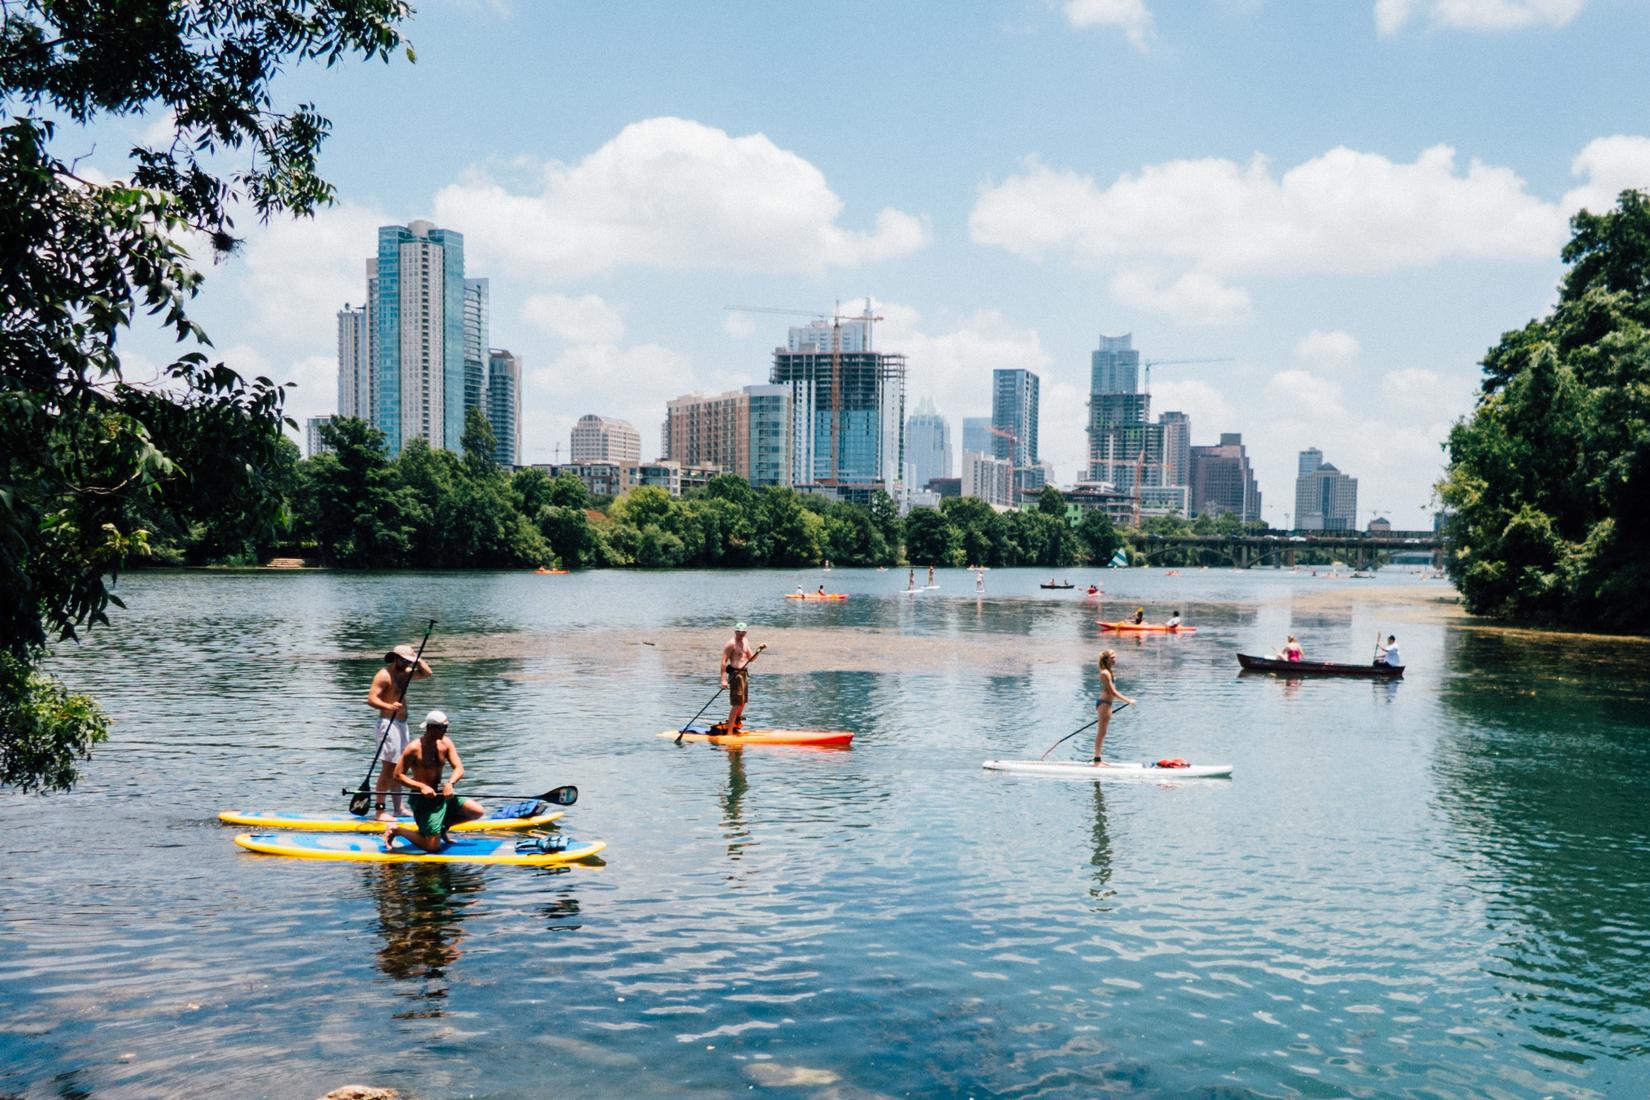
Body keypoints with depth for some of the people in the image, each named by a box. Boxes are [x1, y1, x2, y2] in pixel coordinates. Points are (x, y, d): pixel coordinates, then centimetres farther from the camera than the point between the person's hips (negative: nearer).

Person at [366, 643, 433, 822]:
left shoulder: (404, 673, 14)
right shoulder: (384, 675, -12)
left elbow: (427, 673, 21)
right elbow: (371, 699, -20)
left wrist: (418, 659, 6)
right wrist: (389, 706, -35)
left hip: (401, 724, 9)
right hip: (389, 724, -9)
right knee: (388, 767, -11)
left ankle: (398, 808, 20)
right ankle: (380, 810, -10)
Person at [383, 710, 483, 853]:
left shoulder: (445, 742, 1)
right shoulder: (414, 748, -16)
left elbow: (459, 768, -4)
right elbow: (398, 775, -15)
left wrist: (450, 783, -25)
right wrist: (421, 786, -27)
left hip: (441, 794, 6)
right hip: (423, 798, -6)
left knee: (477, 811, -3)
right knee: (433, 847, -10)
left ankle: (443, 825, 19)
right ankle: (395, 830, 10)